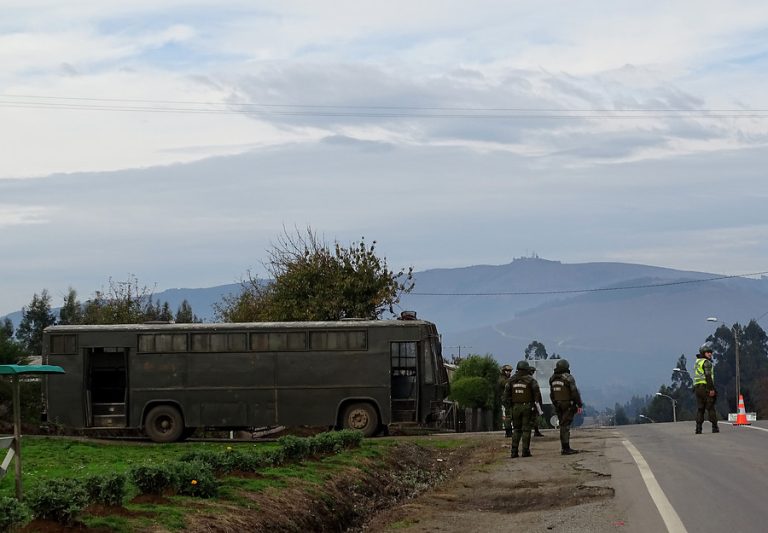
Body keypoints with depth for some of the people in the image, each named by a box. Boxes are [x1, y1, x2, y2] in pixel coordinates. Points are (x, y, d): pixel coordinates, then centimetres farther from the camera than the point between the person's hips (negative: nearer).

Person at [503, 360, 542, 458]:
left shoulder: (512, 379, 5)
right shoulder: (530, 379, -5)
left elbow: (506, 392, 5)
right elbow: (537, 392, -7)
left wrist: (508, 406, 9)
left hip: (516, 407, 3)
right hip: (527, 407, -3)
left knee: (517, 429, 10)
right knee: (526, 429, 2)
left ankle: (514, 451, 1)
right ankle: (525, 451, -2)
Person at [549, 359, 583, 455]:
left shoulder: (553, 379, 7)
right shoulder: (568, 378, -14)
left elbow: (552, 394, 12)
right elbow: (575, 392, -15)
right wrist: (579, 405, -9)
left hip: (558, 406, 6)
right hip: (568, 406, -6)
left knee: (563, 425, 14)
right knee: (565, 426, -7)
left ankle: (565, 448, 17)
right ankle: (566, 449, -9)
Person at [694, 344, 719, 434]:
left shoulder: (697, 362, 21)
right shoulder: (706, 362, -7)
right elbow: (708, 376, -16)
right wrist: (711, 389, -19)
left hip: (696, 386, 8)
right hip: (705, 387, -8)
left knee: (699, 408, 6)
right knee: (710, 407, -4)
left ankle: (698, 428, 0)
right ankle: (715, 427, -5)